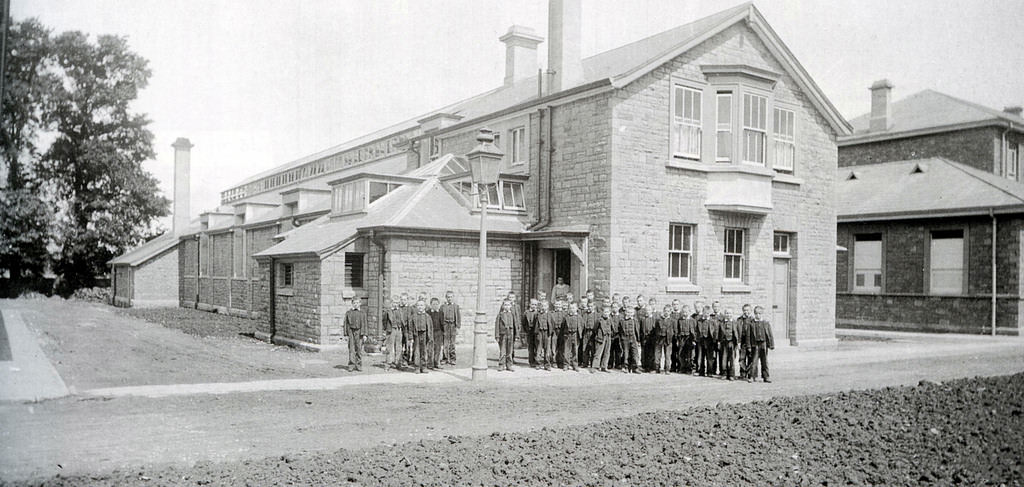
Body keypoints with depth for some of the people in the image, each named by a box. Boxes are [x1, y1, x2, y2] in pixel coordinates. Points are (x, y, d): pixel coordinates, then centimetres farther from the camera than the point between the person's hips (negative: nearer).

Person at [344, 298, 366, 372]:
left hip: (359, 332, 1)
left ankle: (358, 366, 9)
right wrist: (346, 334, 1)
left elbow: (364, 324, 7)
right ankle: (351, 366, -4)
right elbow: (346, 324, 8)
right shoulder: (348, 313, 9)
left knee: (359, 349, 2)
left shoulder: (362, 313, 10)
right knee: (351, 349, -5)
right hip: (351, 331, -1)